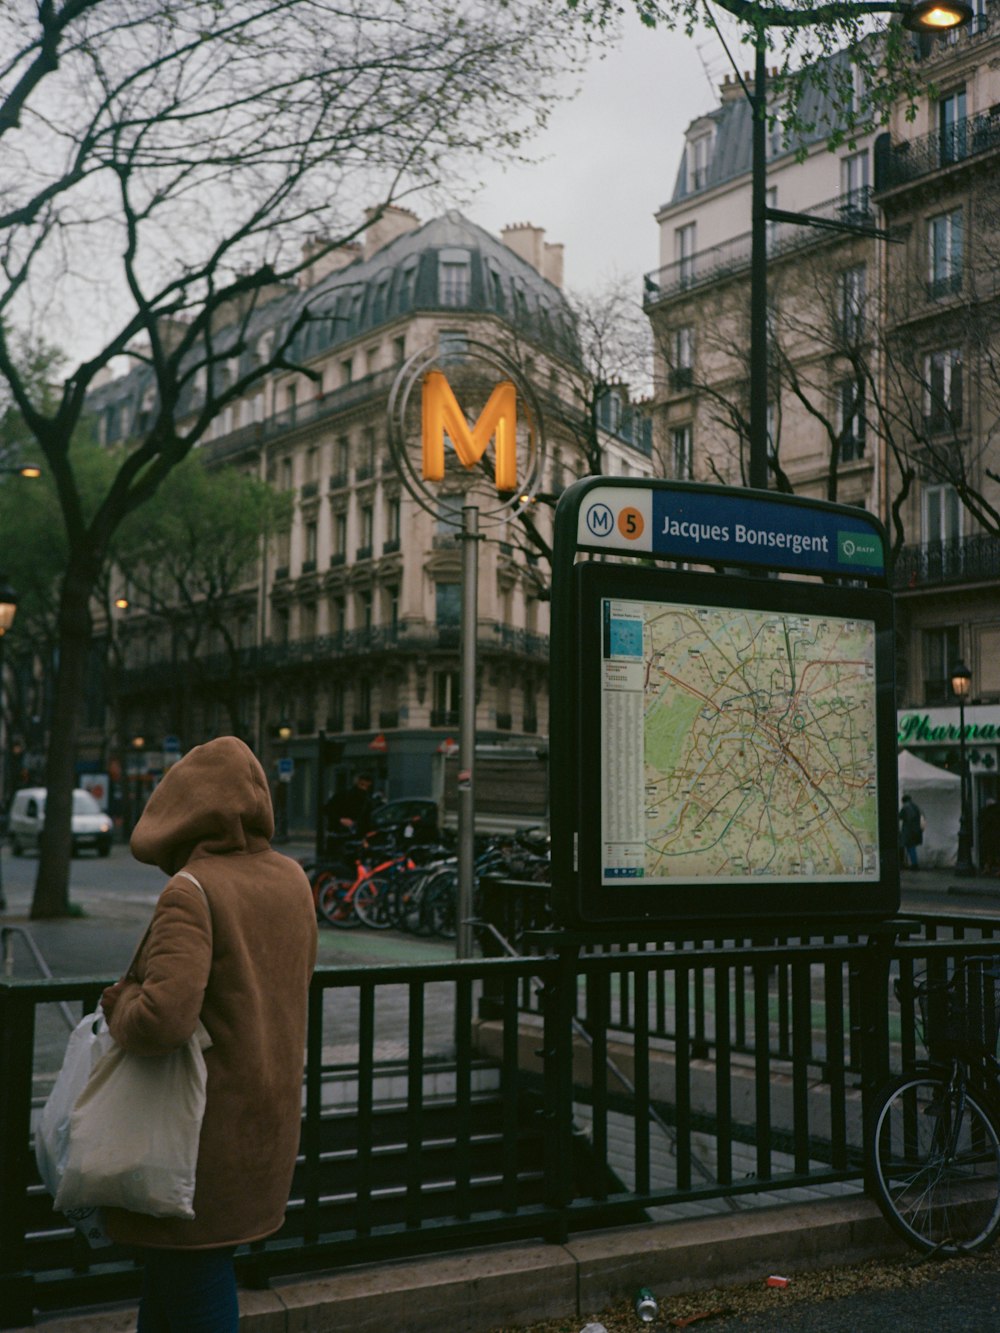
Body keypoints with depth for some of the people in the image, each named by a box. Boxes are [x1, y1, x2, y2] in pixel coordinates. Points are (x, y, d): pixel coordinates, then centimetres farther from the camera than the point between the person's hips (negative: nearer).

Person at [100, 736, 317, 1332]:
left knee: (193, 1267, 8)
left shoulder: (192, 891, -21)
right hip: (269, 1108, 7)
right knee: (170, 1258, 23)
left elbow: (163, 1019, -33)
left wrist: (121, 1003, -11)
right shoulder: (293, 880, 2)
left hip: (204, 1121, -7)